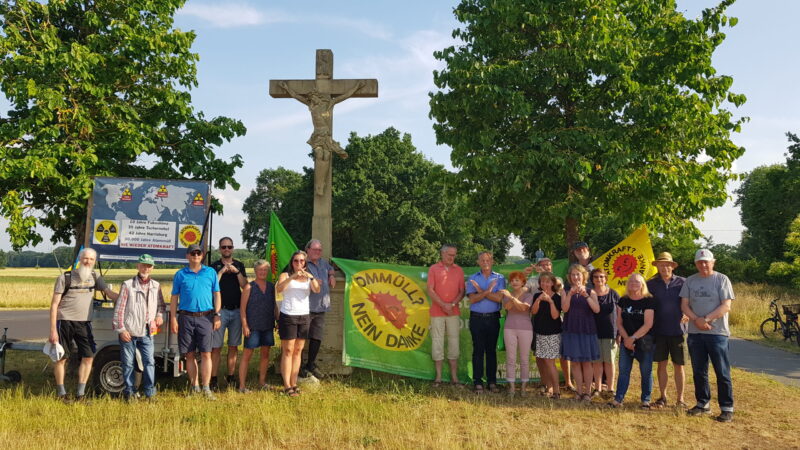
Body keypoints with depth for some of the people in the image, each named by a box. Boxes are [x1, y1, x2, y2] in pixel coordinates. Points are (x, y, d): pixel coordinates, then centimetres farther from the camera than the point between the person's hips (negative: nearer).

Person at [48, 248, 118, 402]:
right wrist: (52, 330, -10)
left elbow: (110, 293, 6)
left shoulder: (95, 277, 7)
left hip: (84, 323, 4)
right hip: (65, 321, -4)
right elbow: (54, 304, -5)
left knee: (88, 357, 0)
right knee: (61, 358, 5)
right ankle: (61, 394, 18)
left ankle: (80, 394, 11)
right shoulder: (65, 277, -6)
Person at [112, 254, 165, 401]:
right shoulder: (128, 285, -4)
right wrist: (121, 329, -8)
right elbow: (119, 309, -4)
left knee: (149, 362, -3)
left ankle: (150, 393, 5)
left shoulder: (155, 286, 8)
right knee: (128, 363, 6)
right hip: (128, 332, -2)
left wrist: (160, 315, 3)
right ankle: (129, 392, 19)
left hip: (146, 332, 3)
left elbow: (161, 304, 24)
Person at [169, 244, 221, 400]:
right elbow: (174, 298, 8)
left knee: (206, 353, -6)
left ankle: (206, 389, -4)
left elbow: (216, 294, 10)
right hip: (186, 318, 1)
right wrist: (173, 318, 0)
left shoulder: (211, 272, 9)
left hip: (205, 318, -1)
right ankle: (194, 387, 16)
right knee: (190, 354, 6)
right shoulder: (180, 274, 8)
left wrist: (217, 315, 2)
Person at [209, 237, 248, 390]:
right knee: (216, 347, -4)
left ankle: (230, 378, 15)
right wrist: (221, 271, -15)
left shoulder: (239, 265, 11)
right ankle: (214, 379, 1)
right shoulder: (214, 266, 3)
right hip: (220, 310, -3)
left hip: (236, 310, 3)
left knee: (234, 346, 7)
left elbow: (244, 285, 2)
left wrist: (237, 272, -10)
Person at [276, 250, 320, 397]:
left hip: (304, 317, 4)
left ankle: (294, 384, 12)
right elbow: (278, 288, -19)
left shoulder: (308, 278, 11)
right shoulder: (286, 275, 1)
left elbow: (317, 290, -8)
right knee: (288, 351, -3)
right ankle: (287, 386, -2)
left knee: (298, 351, 7)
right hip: (288, 316, -4)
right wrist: (293, 277, -31)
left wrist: (311, 277, -25)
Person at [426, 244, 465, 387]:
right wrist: (443, 305, -13)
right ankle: (438, 376, 7)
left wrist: (452, 304, -10)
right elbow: (430, 290, -4)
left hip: (453, 312, 2)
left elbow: (462, 291, 6)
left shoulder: (459, 270, 9)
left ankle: (454, 377, 9)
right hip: (437, 312, -2)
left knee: (454, 342, 3)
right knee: (437, 342, 0)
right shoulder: (433, 269, 3)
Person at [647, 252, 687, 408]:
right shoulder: (651, 284, 3)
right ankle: (663, 397, 18)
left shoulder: (682, 282, -1)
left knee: (678, 365, 4)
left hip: (678, 330, -1)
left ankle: (680, 399, 14)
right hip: (659, 330, 1)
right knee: (661, 364, 8)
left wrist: (687, 315, -17)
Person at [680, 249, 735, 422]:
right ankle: (703, 403, 23)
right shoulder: (690, 281, 9)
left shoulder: (722, 279, -2)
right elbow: (684, 305, 6)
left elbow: (726, 306, -9)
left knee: (722, 372, -2)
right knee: (699, 371, 11)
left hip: (717, 332, -4)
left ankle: (727, 408, 4)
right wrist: (696, 320, -11)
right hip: (695, 333, 4)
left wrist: (706, 319, -16)